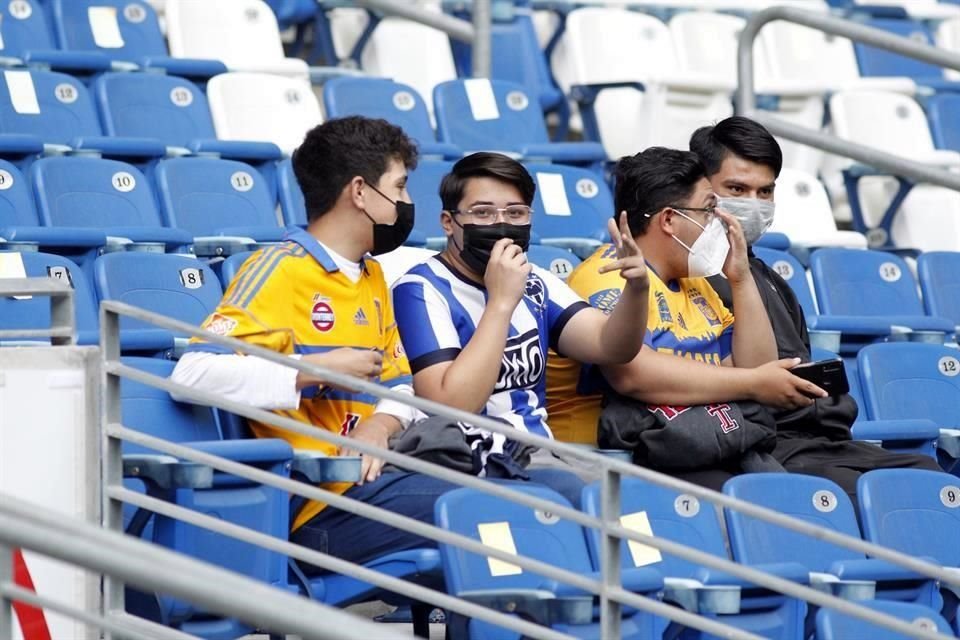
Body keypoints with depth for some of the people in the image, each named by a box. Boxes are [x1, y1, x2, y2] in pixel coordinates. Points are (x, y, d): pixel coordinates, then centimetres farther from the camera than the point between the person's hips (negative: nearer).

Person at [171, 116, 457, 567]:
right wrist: (317, 369, -17)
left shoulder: (372, 276, 20)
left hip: (369, 476, 8)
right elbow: (194, 373, -18)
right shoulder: (280, 269, -7)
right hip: (321, 502, -8)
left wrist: (379, 426, -2)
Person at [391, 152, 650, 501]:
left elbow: (612, 347, 2)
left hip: (540, 459, 7)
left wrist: (636, 289, -18)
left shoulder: (534, 285, 14)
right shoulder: (421, 290, -7)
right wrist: (500, 302, -22)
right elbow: (451, 408, -20)